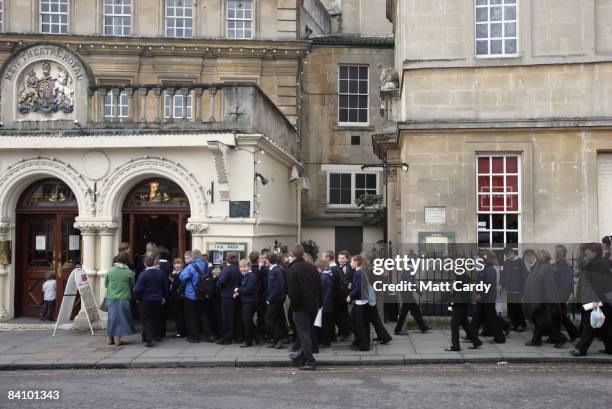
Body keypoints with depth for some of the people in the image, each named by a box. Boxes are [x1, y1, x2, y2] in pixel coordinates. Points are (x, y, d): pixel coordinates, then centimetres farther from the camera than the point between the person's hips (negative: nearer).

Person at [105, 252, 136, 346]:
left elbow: (105, 285, 9)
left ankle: (110, 338, 21)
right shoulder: (129, 272, -9)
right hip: (123, 298, -3)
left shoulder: (110, 271, -1)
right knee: (121, 317, 5)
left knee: (111, 317, 14)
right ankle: (118, 339, 5)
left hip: (110, 298, 3)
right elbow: (132, 285, 3)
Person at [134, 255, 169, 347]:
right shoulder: (161, 273, -2)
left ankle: (150, 339, -10)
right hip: (157, 300, 4)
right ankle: (156, 336, 25)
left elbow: (137, 289, -18)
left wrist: (138, 298, 1)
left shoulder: (143, 274, -17)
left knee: (146, 320, 2)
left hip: (145, 301, -4)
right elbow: (166, 287, 9)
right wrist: (164, 297, 23)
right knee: (155, 319, 17)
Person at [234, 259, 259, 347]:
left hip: (250, 302, -10)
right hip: (245, 301, 10)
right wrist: (238, 293, 1)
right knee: (245, 321, 14)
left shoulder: (252, 276, -14)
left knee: (247, 321, -5)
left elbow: (248, 289, -22)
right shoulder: (245, 276, 16)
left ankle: (248, 341, 2)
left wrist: (238, 290, -10)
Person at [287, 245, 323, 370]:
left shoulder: (291, 270, -14)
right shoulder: (312, 267, 4)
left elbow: (292, 291, -18)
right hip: (314, 305, 6)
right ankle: (302, 355, 30)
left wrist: (294, 305, -7)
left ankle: (309, 362, -4)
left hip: (301, 306, -6)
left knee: (304, 333, -2)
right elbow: (319, 286, 6)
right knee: (308, 331, 17)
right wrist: (319, 303, 12)